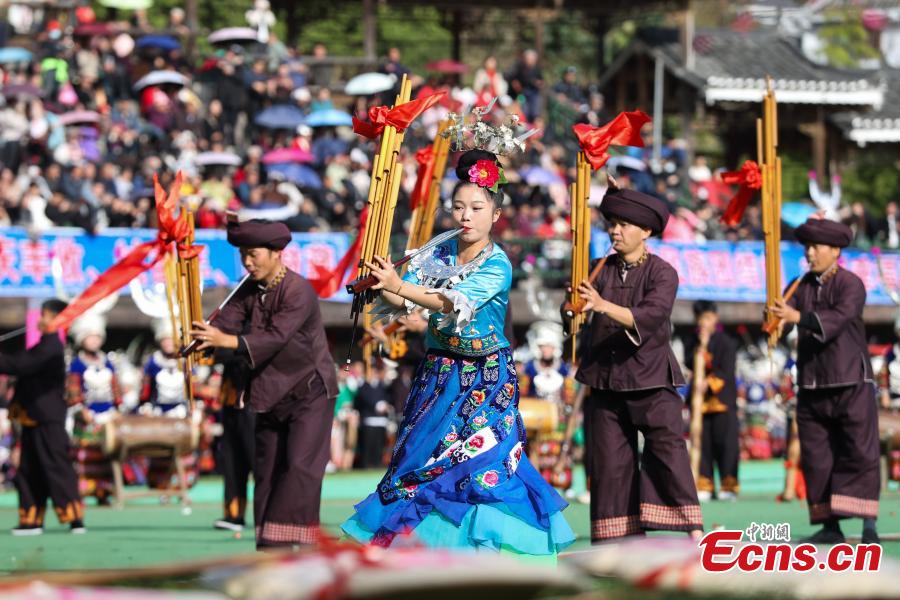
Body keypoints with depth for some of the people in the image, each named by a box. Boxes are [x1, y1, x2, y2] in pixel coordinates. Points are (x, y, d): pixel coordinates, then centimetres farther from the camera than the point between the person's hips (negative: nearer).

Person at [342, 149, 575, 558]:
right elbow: (402, 302, -2)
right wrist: (382, 287, -25)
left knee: (479, 463, -10)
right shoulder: (440, 253, 4)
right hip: (438, 374, 5)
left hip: (484, 382, -5)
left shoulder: (497, 266, -12)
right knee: (422, 458, 2)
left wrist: (399, 286, -37)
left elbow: (455, 303, -28)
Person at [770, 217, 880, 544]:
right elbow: (786, 315, -5)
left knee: (860, 453, -7)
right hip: (812, 386, 5)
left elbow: (838, 318, -24)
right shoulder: (803, 285, 9)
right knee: (815, 457, 4)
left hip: (851, 383, -5)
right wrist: (775, 319, -29)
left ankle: (869, 524, -7)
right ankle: (830, 526, 9)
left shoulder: (851, 285, -7)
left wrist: (798, 318, -36)